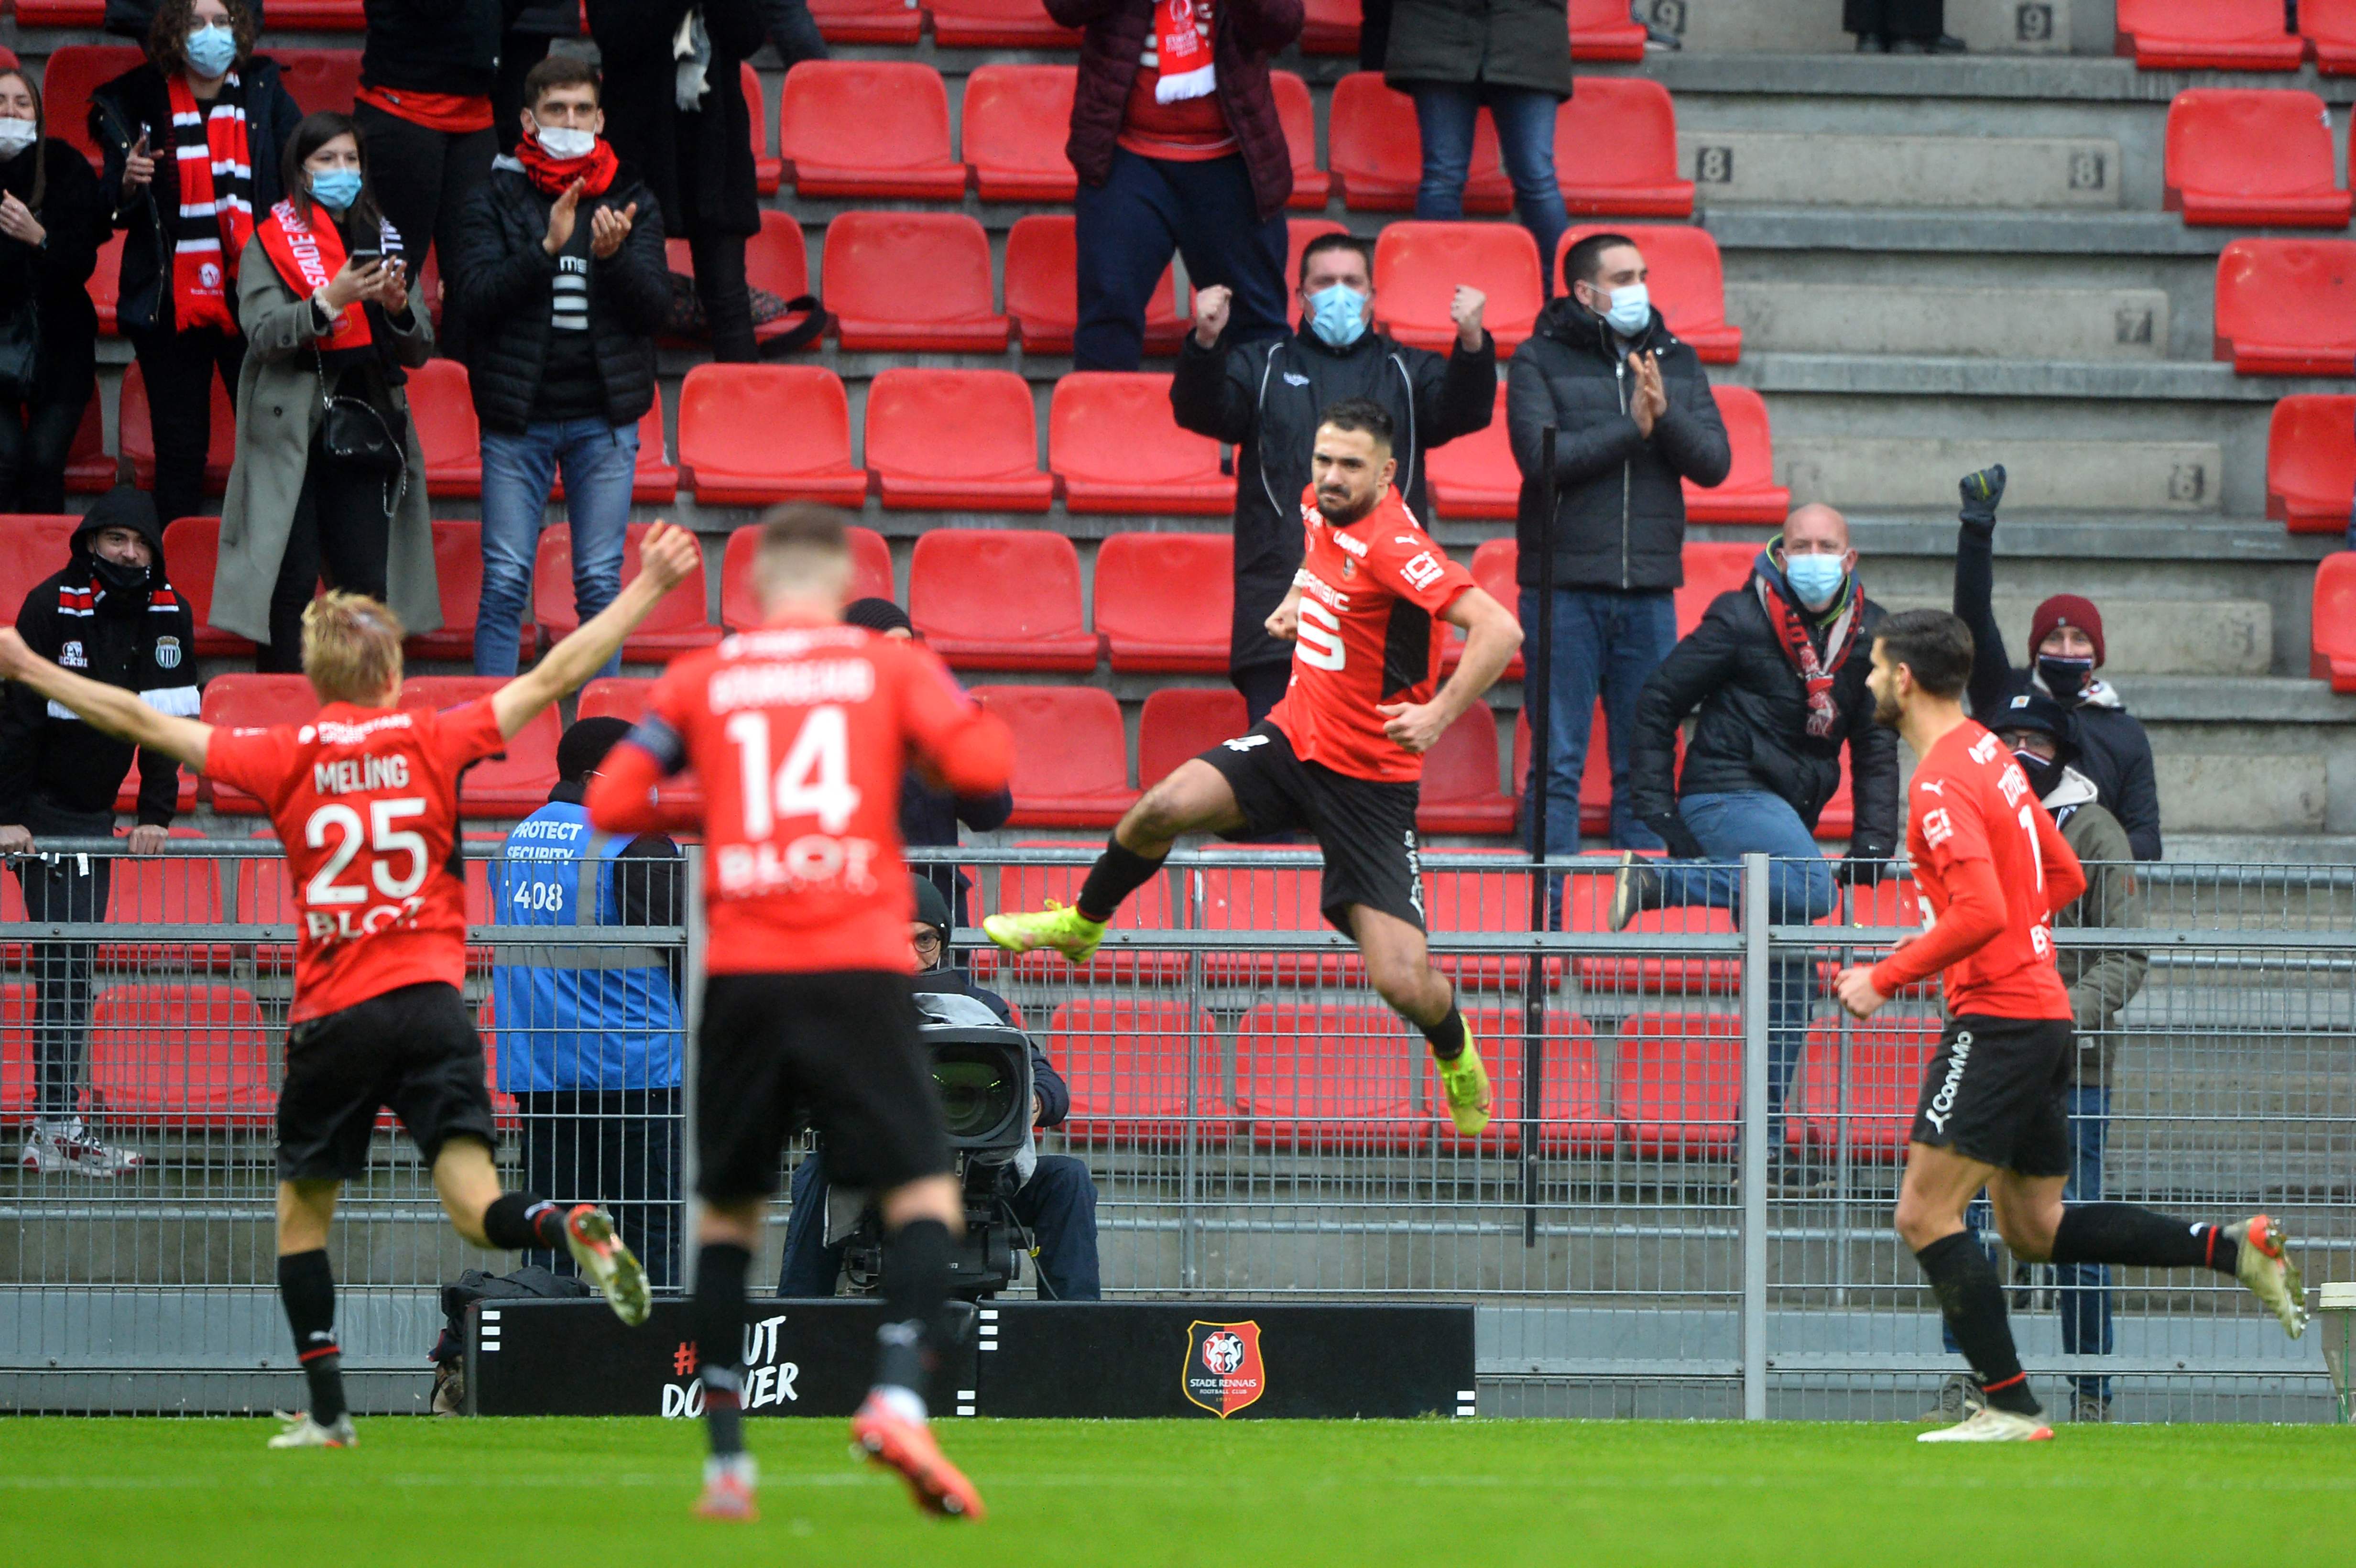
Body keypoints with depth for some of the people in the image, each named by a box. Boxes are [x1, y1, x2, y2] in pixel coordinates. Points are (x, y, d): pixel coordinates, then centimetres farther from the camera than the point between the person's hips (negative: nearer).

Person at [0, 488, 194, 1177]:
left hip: (95, 811, 6)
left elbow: (169, 720, 2)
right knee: (65, 956, -12)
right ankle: (57, 1129, -15)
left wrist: (155, 816, -6)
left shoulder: (169, 616, 1)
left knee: (73, 959, 7)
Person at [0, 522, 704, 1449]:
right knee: (476, 1205, -5)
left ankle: (327, 1413, 11)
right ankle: (572, 1229, -38)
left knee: (301, 1210, 15)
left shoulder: (285, 758, 2)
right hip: (431, 1004, 1)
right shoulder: (434, 743, 4)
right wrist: (648, 587, 12)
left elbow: (143, 722, 6)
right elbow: (555, 677, 6)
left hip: (333, 1015, -1)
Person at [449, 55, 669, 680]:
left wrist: (614, 255, -19)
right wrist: (547, 249, -21)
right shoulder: (495, 202, 2)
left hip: (604, 417, 1)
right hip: (517, 420, -1)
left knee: (601, 582, 2)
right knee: (505, 582, -3)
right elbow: (473, 300, -10)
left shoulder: (631, 203, 7)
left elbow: (655, 309, 0)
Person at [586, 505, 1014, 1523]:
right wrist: (914, 748, 17)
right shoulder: (889, 666, 7)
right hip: (860, 968, -2)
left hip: (743, 972, 2)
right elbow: (984, 763, -4)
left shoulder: (700, 681, 11)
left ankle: (726, 1458, 9)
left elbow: (612, 804, 7)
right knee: (923, 1198, 0)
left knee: (727, 1212, 14)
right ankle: (897, 1397, -25)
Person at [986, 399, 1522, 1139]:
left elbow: (1499, 630, -31)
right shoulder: (1321, 508, 1)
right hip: (1292, 742, 6)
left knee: (1402, 982, -11)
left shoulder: (1392, 544, -23)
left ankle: (1455, 1051, 24)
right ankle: (1081, 925, 12)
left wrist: (1439, 713, -34)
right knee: (1163, 809, -17)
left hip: (1370, 784, -6)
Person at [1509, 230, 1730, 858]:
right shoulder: (1540, 361, 0)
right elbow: (1541, 456, -14)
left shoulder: (1676, 363, 13)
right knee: (1558, 763, -3)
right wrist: (1633, 428, -11)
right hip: (1566, 587, -4)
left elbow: (1714, 462, 3)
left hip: (1649, 590, 4)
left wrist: (1665, 413, -13)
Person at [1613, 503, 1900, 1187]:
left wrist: (1872, 842, 4)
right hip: (1726, 792, -7)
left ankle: (1765, 1148, 10)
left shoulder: (1864, 634, 7)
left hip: (1790, 810, 7)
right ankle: (1653, 881, -23)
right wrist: (1656, 807, -8)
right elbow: (1659, 701, -3)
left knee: (1790, 980, 6)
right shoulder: (1741, 622, -10)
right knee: (1811, 890, -34)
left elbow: (1876, 745, 14)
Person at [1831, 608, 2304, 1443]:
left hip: (1998, 1018, -10)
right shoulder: (1991, 755, 14)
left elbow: (1981, 914, -26)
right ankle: (2234, 1249, 8)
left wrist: (1885, 978, -16)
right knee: (2036, 1230, 14)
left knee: (1926, 1214, -7)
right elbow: (2065, 879, 22)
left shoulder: (1942, 784, -15)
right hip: (2045, 1010, 10)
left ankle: (2010, 1404, -9)